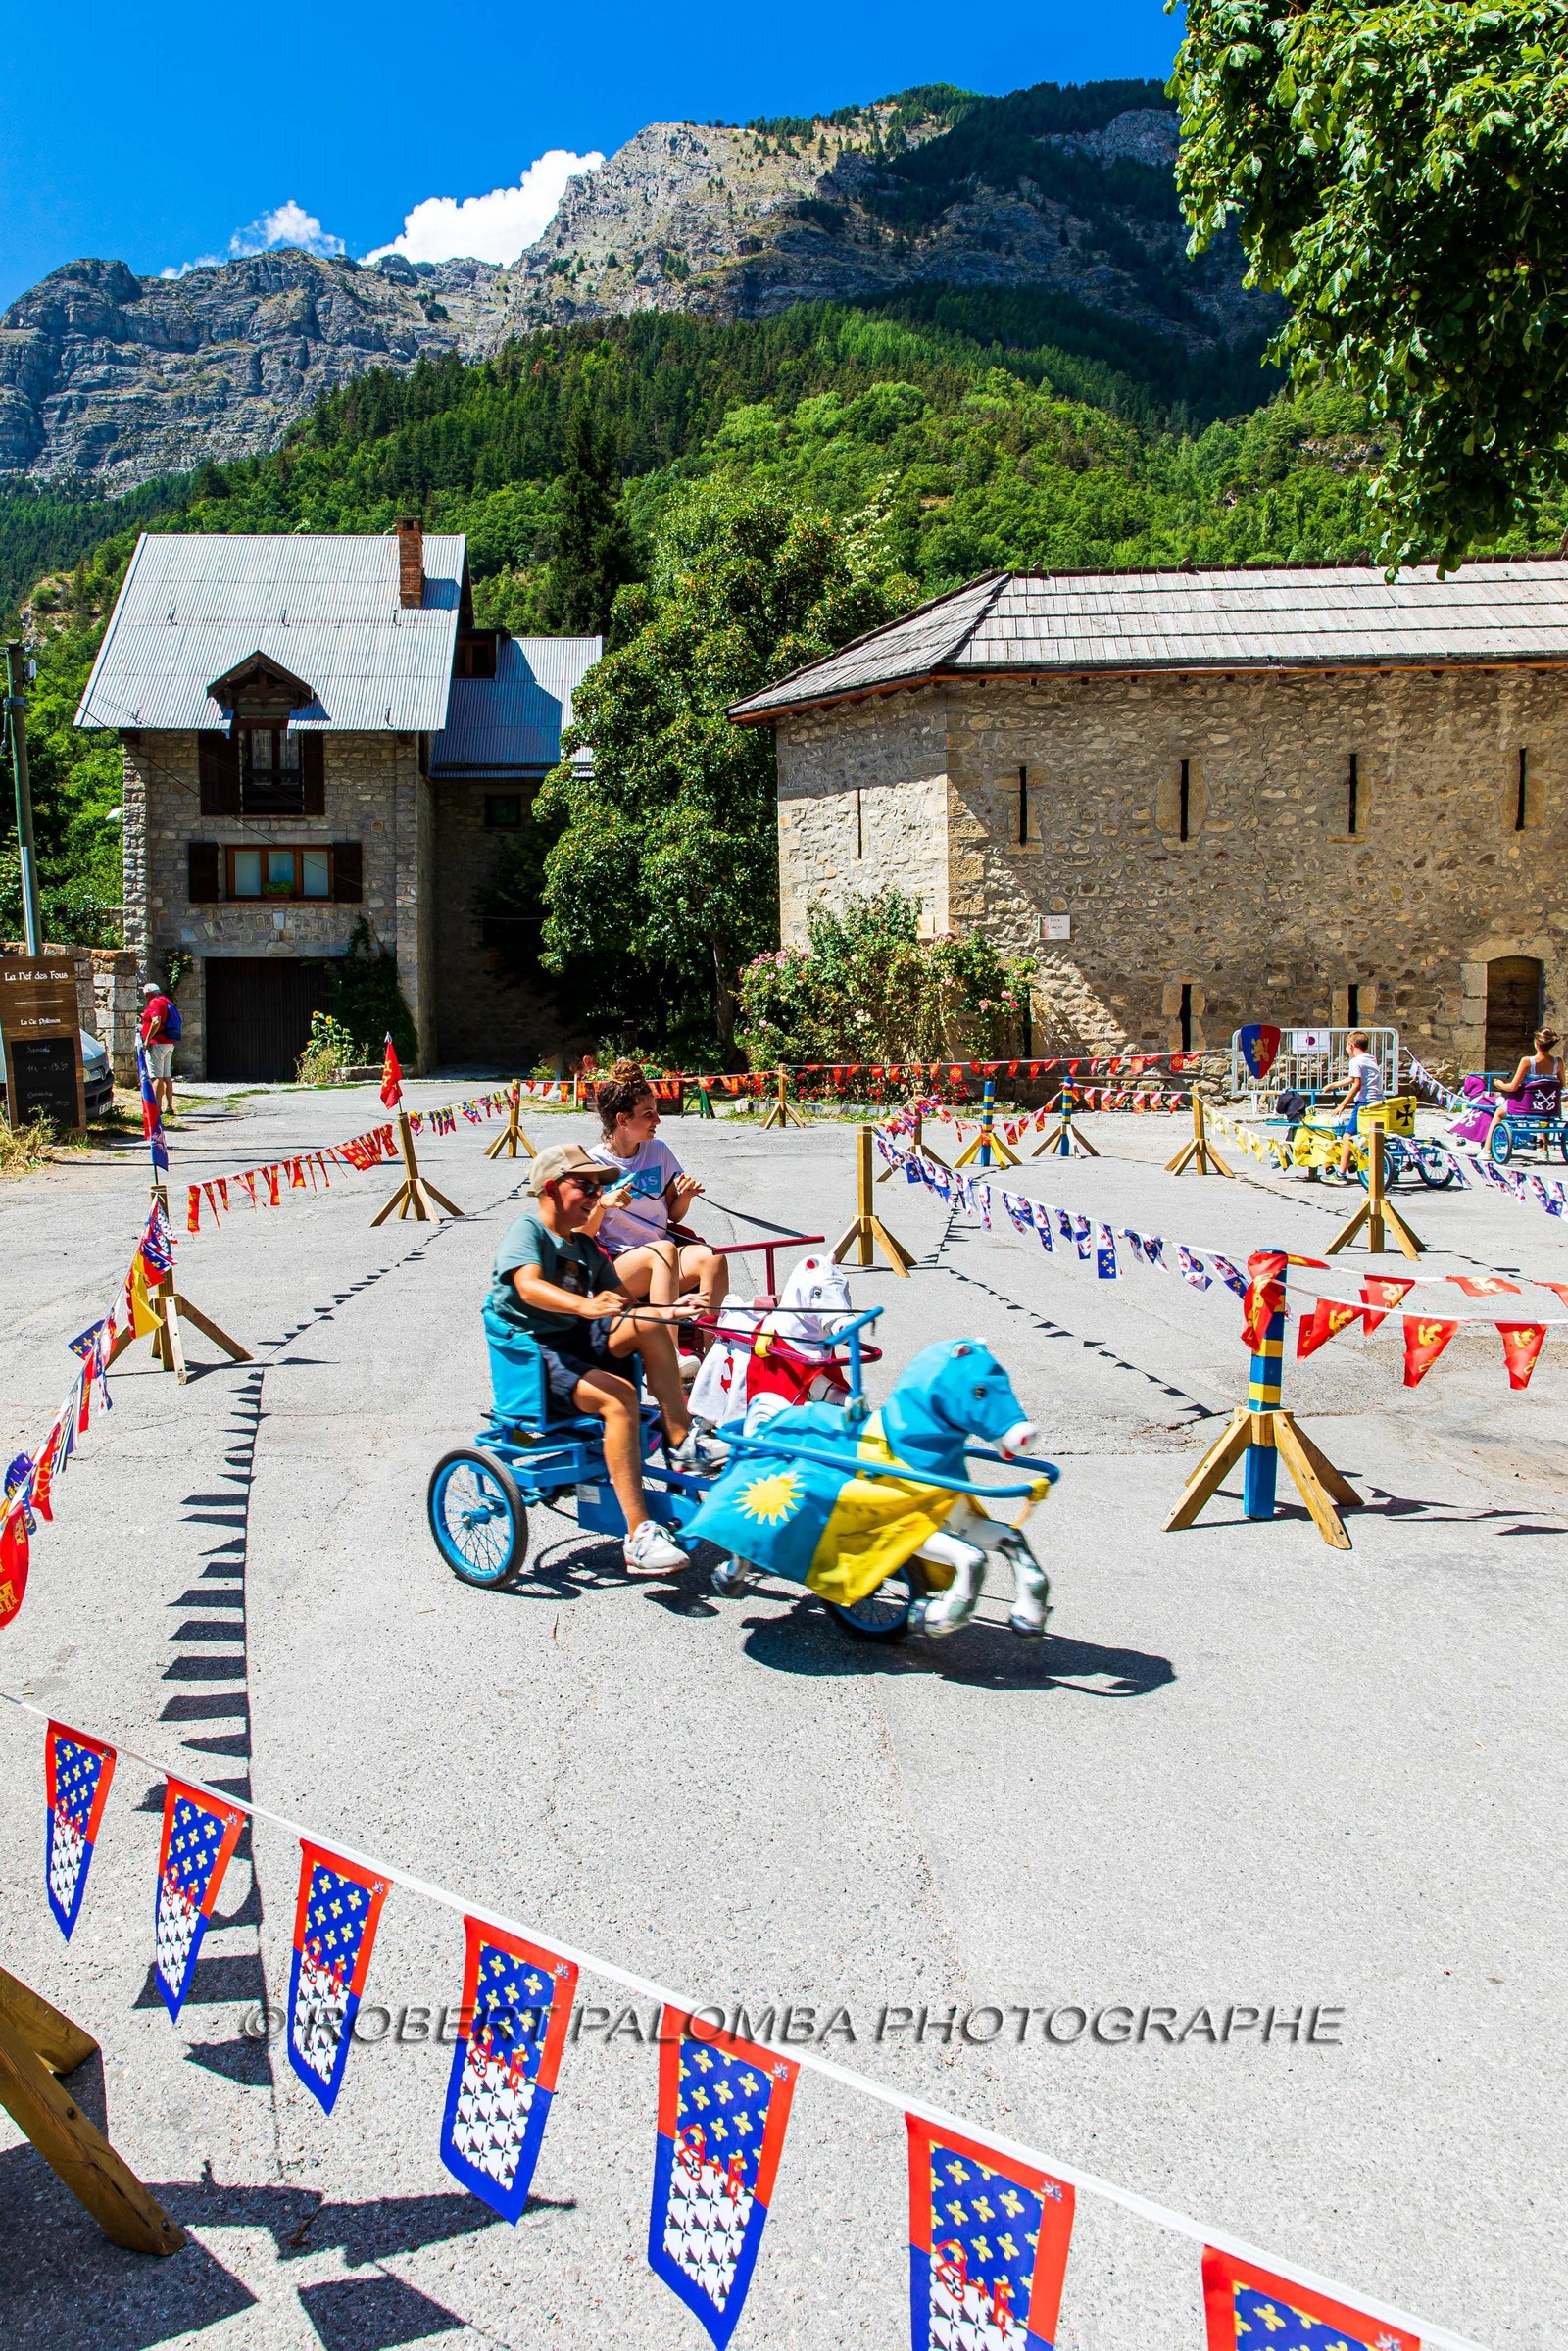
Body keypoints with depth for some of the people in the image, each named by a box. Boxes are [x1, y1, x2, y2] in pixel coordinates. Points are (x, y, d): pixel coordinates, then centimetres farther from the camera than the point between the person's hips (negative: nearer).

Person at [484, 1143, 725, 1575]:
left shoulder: (585, 1245, 15)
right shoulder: (526, 1230, -9)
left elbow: (623, 1302, 13)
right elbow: (529, 1286, -30)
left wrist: (668, 1311, -8)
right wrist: (584, 1306, -49)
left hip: (578, 1340, 8)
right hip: (529, 1351, -8)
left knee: (648, 1323, -17)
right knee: (618, 1396, -31)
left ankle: (683, 1443, -12)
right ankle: (639, 1536, -34)